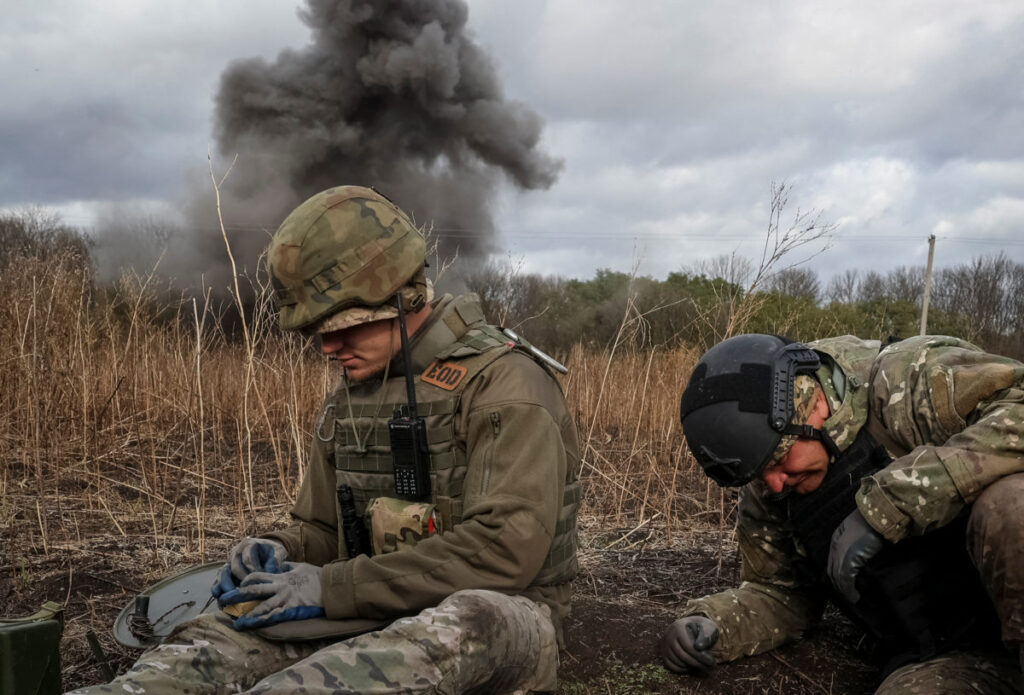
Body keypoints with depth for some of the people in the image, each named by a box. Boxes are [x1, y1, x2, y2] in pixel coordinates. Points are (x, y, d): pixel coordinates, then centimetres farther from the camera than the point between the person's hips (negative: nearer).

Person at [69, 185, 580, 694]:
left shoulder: (503, 383, -13)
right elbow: (322, 529, 20)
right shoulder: (348, 400, 10)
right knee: (227, 636, -20)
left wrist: (332, 588, -22)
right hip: (380, 618, 6)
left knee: (475, 619, -41)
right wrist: (281, 553, -5)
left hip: (502, 627, -5)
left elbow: (509, 548, -23)